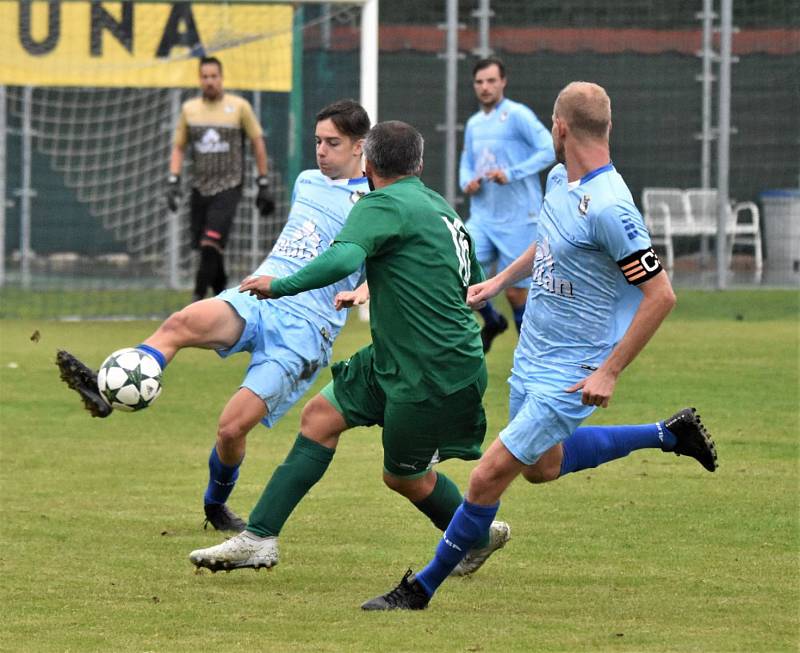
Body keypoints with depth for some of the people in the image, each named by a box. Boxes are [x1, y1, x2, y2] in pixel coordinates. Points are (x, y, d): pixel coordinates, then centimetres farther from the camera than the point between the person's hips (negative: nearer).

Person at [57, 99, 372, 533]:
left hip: (303, 330, -5)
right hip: (256, 299, 5)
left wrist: (360, 291, -29)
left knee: (232, 427, -13)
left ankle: (216, 504, 16)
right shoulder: (307, 183, 20)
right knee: (182, 323, -30)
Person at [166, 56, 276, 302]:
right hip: (200, 188, 4)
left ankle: (198, 298, -13)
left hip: (228, 187, -4)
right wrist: (173, 181, 1)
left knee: (211, 245, -18)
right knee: (206, 249, 6)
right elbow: (178, 147, 13)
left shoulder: (239, 106, -2)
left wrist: (263, 184, 2)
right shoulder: (189, 109, 7)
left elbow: (258, 143, 4)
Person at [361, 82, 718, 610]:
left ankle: (423, 588, 5)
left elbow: (660, 294, -25)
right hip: (532, 359, 10)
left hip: (570, 377, -10)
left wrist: (609, 371, -24)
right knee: (543, 466, 27)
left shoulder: (608, 206, -27)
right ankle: (670, 434, 38)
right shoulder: (560, 180, 0)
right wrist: (501, 280, 26)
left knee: (490, 476, -9)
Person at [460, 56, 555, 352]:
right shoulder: (474, 124, 13)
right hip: (482, 218, 6)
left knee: (515, 292, -1)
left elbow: (550, 150, -17)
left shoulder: (517, 115, -9)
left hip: (518, 219, -6)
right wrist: (467, 182, 0)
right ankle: (492, 322, 18)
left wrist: (511, 174, -24)